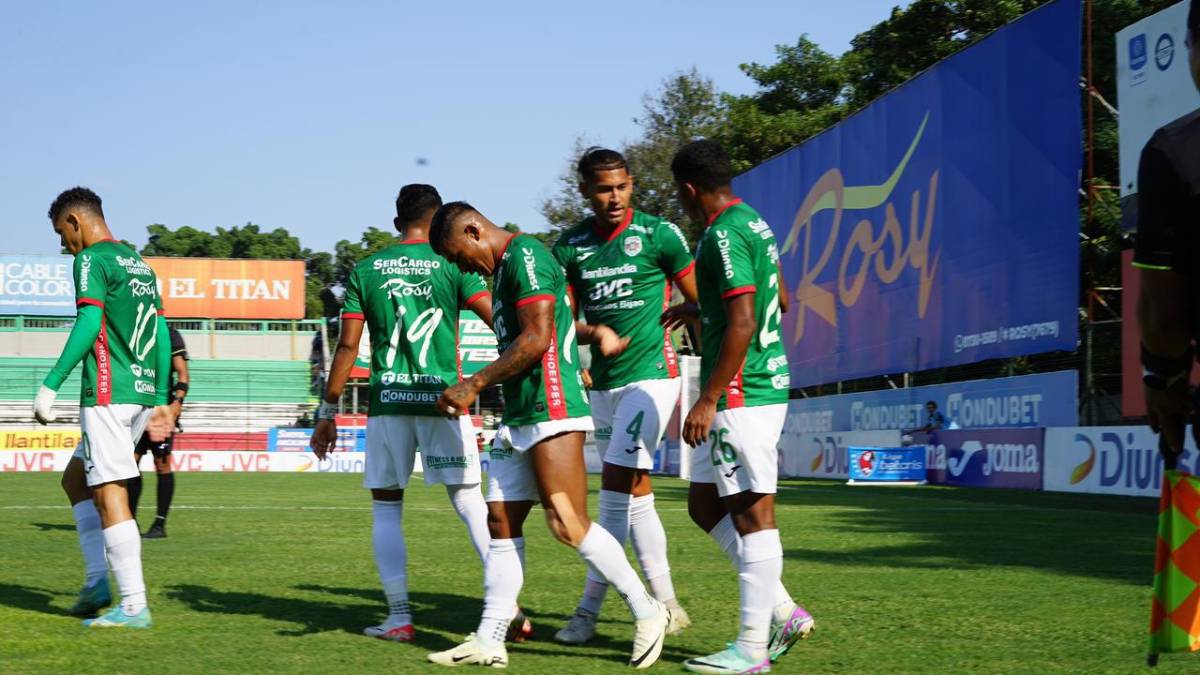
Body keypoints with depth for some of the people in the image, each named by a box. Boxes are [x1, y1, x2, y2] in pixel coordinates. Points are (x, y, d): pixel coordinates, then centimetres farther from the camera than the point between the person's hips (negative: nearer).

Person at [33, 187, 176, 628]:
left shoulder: (91, 260, -5)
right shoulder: (139, 263, 20)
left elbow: (88, 323, -18)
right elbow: (161, 334, 19)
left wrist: (50, 385, -18)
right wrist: (160, 401, 21)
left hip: (108, 393, -9)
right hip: (143, 392, 9)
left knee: (109, 494, -7)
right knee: (75, 477, 19)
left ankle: (134, 606, -9)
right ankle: (98, 580, 12)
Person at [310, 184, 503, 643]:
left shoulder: (366, 270, 6)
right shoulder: (453, 265, 2)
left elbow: (347, 347, 4)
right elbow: (501, 324, -7)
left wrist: (327, 412, 10)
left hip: (388, 400, 1)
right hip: (443, 397, -1)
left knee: (386, 506, 11)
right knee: (469, 502, 5)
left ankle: (399, 617, 5)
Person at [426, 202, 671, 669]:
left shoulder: (524, 256, -10)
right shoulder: (505, 267, 22)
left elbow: (536, 339, -18)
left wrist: (474, 386, -14)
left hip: (551, 412, -10)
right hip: (518, 419, 10)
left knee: (568, 524, -12)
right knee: (501, 524, 5)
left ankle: (647, 612, 0)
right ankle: (489, 642, 7)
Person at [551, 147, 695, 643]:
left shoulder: (657, 235, -7)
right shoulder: (570, 246, 5)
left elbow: (701, 303, -1)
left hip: (650, 376, -6)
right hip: (602, 383, 6)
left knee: (615, 491, -12)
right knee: (636, 496, 10)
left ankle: (588, 611, -7)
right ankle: (666, 606, 21)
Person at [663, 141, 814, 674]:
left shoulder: (725, 235, -15)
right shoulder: (752, 222, 16)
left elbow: (742, 325, -22)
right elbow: (773, 301, 27)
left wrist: (708, 401, -20)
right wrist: (699, 310, 34)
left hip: (742, 394, -10)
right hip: (765, 385, 10)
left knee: (752, 513, -5)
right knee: (705, 504, 15)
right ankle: (781, 611, 16)